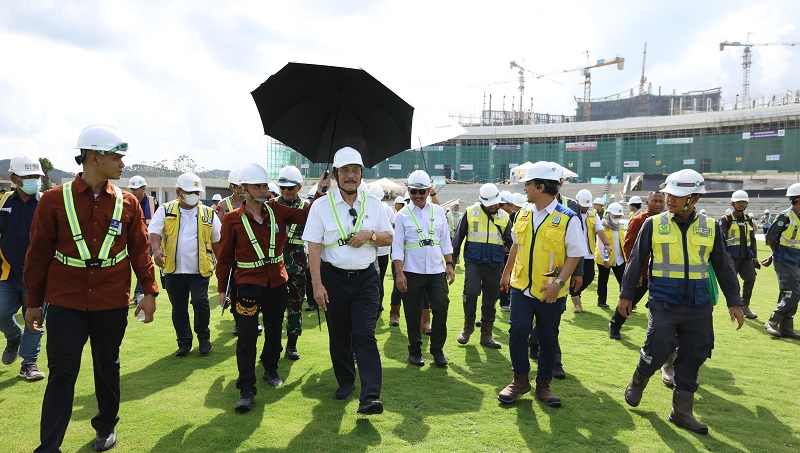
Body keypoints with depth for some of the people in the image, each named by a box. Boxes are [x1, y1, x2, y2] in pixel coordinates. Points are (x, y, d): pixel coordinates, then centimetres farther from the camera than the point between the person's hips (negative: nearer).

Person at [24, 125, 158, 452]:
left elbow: (140, 250, 3)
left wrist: (149, 291, -3)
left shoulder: (127, 203, 0)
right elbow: (38, 253, 1)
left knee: (108, 367, 15)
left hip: (112, 303, 2)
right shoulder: (54, 200, -5)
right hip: (65, 303, -2)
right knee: (62, 373, 0)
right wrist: (33, 302, 4)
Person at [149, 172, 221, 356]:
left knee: (200, 302, -13)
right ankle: (184, 342, 25)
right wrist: (156, 250, -27)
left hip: (199, 271, -1)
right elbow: (154, 232, -7)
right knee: (179, 309, 9)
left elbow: (217, 241, 11)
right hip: (174, 270, 1)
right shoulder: (165, 211, 3)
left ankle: (203, 337, 10)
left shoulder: (208, 214, 6)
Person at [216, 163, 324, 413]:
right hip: (247, 286, -3)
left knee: (274, 332, 17)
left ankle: (271, 369, 41)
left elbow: (305, 216, -2)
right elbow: (225, 257, -2)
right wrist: (222, 289, 1)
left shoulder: (276, 210, 1)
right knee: (247, 337, -3)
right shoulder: (232, 219, -7)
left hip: (277, 283, 4)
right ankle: (246, 390, 5)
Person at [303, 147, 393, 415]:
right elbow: (314, 247, -6)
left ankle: (370, 397, -12)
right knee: (339, 335, 11)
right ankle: (345, 382, 31)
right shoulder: (321, 206, -2)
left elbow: (389, 238, 11)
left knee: (365, 335, -9)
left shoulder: (372, 204, 5)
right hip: (334, 277, 0)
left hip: (366, 277, 0)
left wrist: (370, 234, -11)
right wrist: (317, 284, -12)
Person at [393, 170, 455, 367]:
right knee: (413, 314, 6)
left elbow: (445, 241, 11)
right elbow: (397, 246, -4)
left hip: (437, 271, 2)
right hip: (412, 273, -2)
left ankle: (437, 349, 16)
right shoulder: (402, 215, -1)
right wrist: (399, 273, -11)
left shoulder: (438, 211, 7)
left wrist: (449, 265, 5)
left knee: (441, 309, -2)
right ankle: (415, 351, 22)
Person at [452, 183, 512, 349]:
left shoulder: (504, 217, 7)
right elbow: (458, 237, 3)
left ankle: (486, 336, 20)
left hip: (495, 265, 3)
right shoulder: (470, 212, 0)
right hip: (473, 262, -3)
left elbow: (510, 242, 11)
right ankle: (468, 326, 6)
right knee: (470, 293, -19)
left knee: (490, 300, 7)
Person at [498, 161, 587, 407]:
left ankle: (543, 384, 25)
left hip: (550, 292, -3)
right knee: (518, 331, -3)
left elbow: (574, 255, -11)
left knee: (548, 338, 8)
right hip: (521, 286, 4)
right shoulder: (523, 214, 5)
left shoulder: (568, 219, -11)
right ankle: (520, 379, 17)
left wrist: (558, 282, -20)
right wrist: (507, 272, 22)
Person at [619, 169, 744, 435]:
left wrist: (734, 301, 6)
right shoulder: (653, 224, -2)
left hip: (699, 306, 3)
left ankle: (681, 411, 19)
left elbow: (723, 267, 9)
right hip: (664, 303, -3)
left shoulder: (710, 227, 3)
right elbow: (636, 261, 1)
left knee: (692, 358, 6)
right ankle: (638, 381, 21)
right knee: (658, 350, -11)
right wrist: (626, 295, 1)